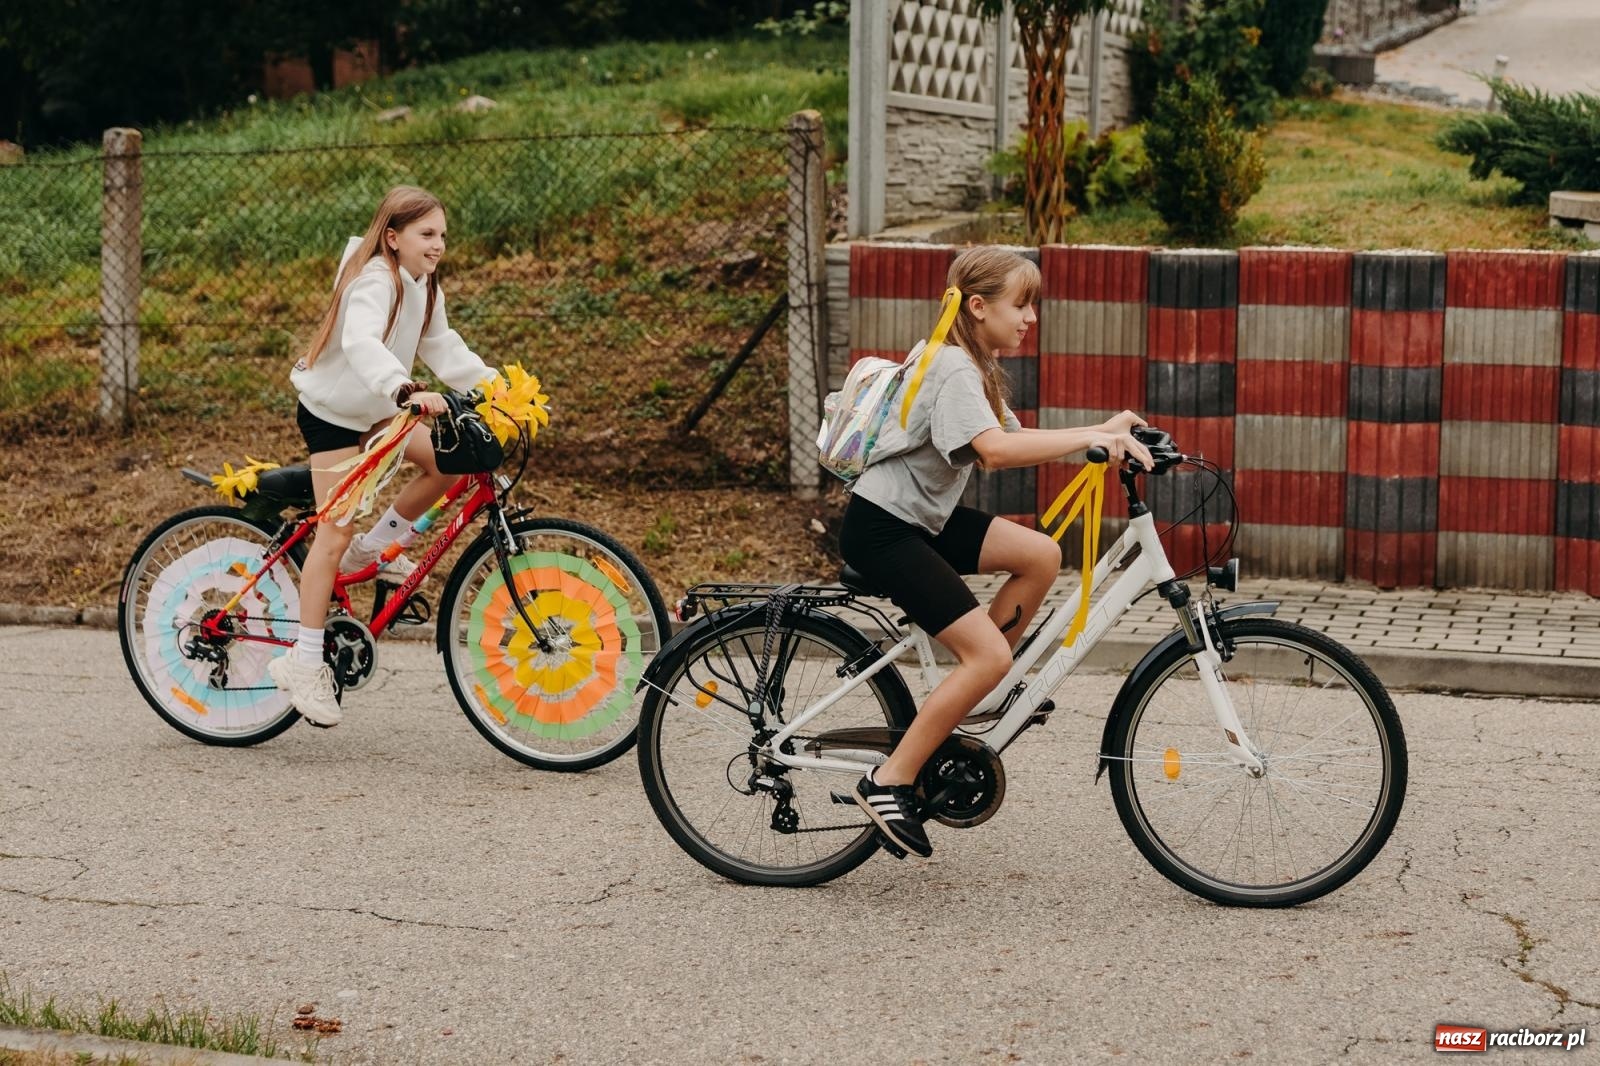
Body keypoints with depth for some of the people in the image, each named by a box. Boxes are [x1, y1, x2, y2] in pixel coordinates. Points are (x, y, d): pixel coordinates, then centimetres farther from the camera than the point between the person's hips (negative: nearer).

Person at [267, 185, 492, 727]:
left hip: (373, 411, 9)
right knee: (335, 536, -10)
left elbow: (442, 347, 10)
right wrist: (408, 391, -57)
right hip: (331, 414, -9)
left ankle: (376, 547, 11)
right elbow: (361, 342, -43)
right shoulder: (375, 281, -26)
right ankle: (304, 662, -5)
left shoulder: (422, 287, 4)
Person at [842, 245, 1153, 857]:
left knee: (1040, 555, -5)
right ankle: (890, 784, -9)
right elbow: (996, 450, -36)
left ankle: (965, 700, 6)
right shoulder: (953, 370, -19)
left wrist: (1106, 435, 0)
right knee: (989, 654, -16)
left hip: (924, 516, 10)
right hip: (880, 528, -10)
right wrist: (1091, 437, -36)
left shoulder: (977, 368, 14)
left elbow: (1012, 443, 11)